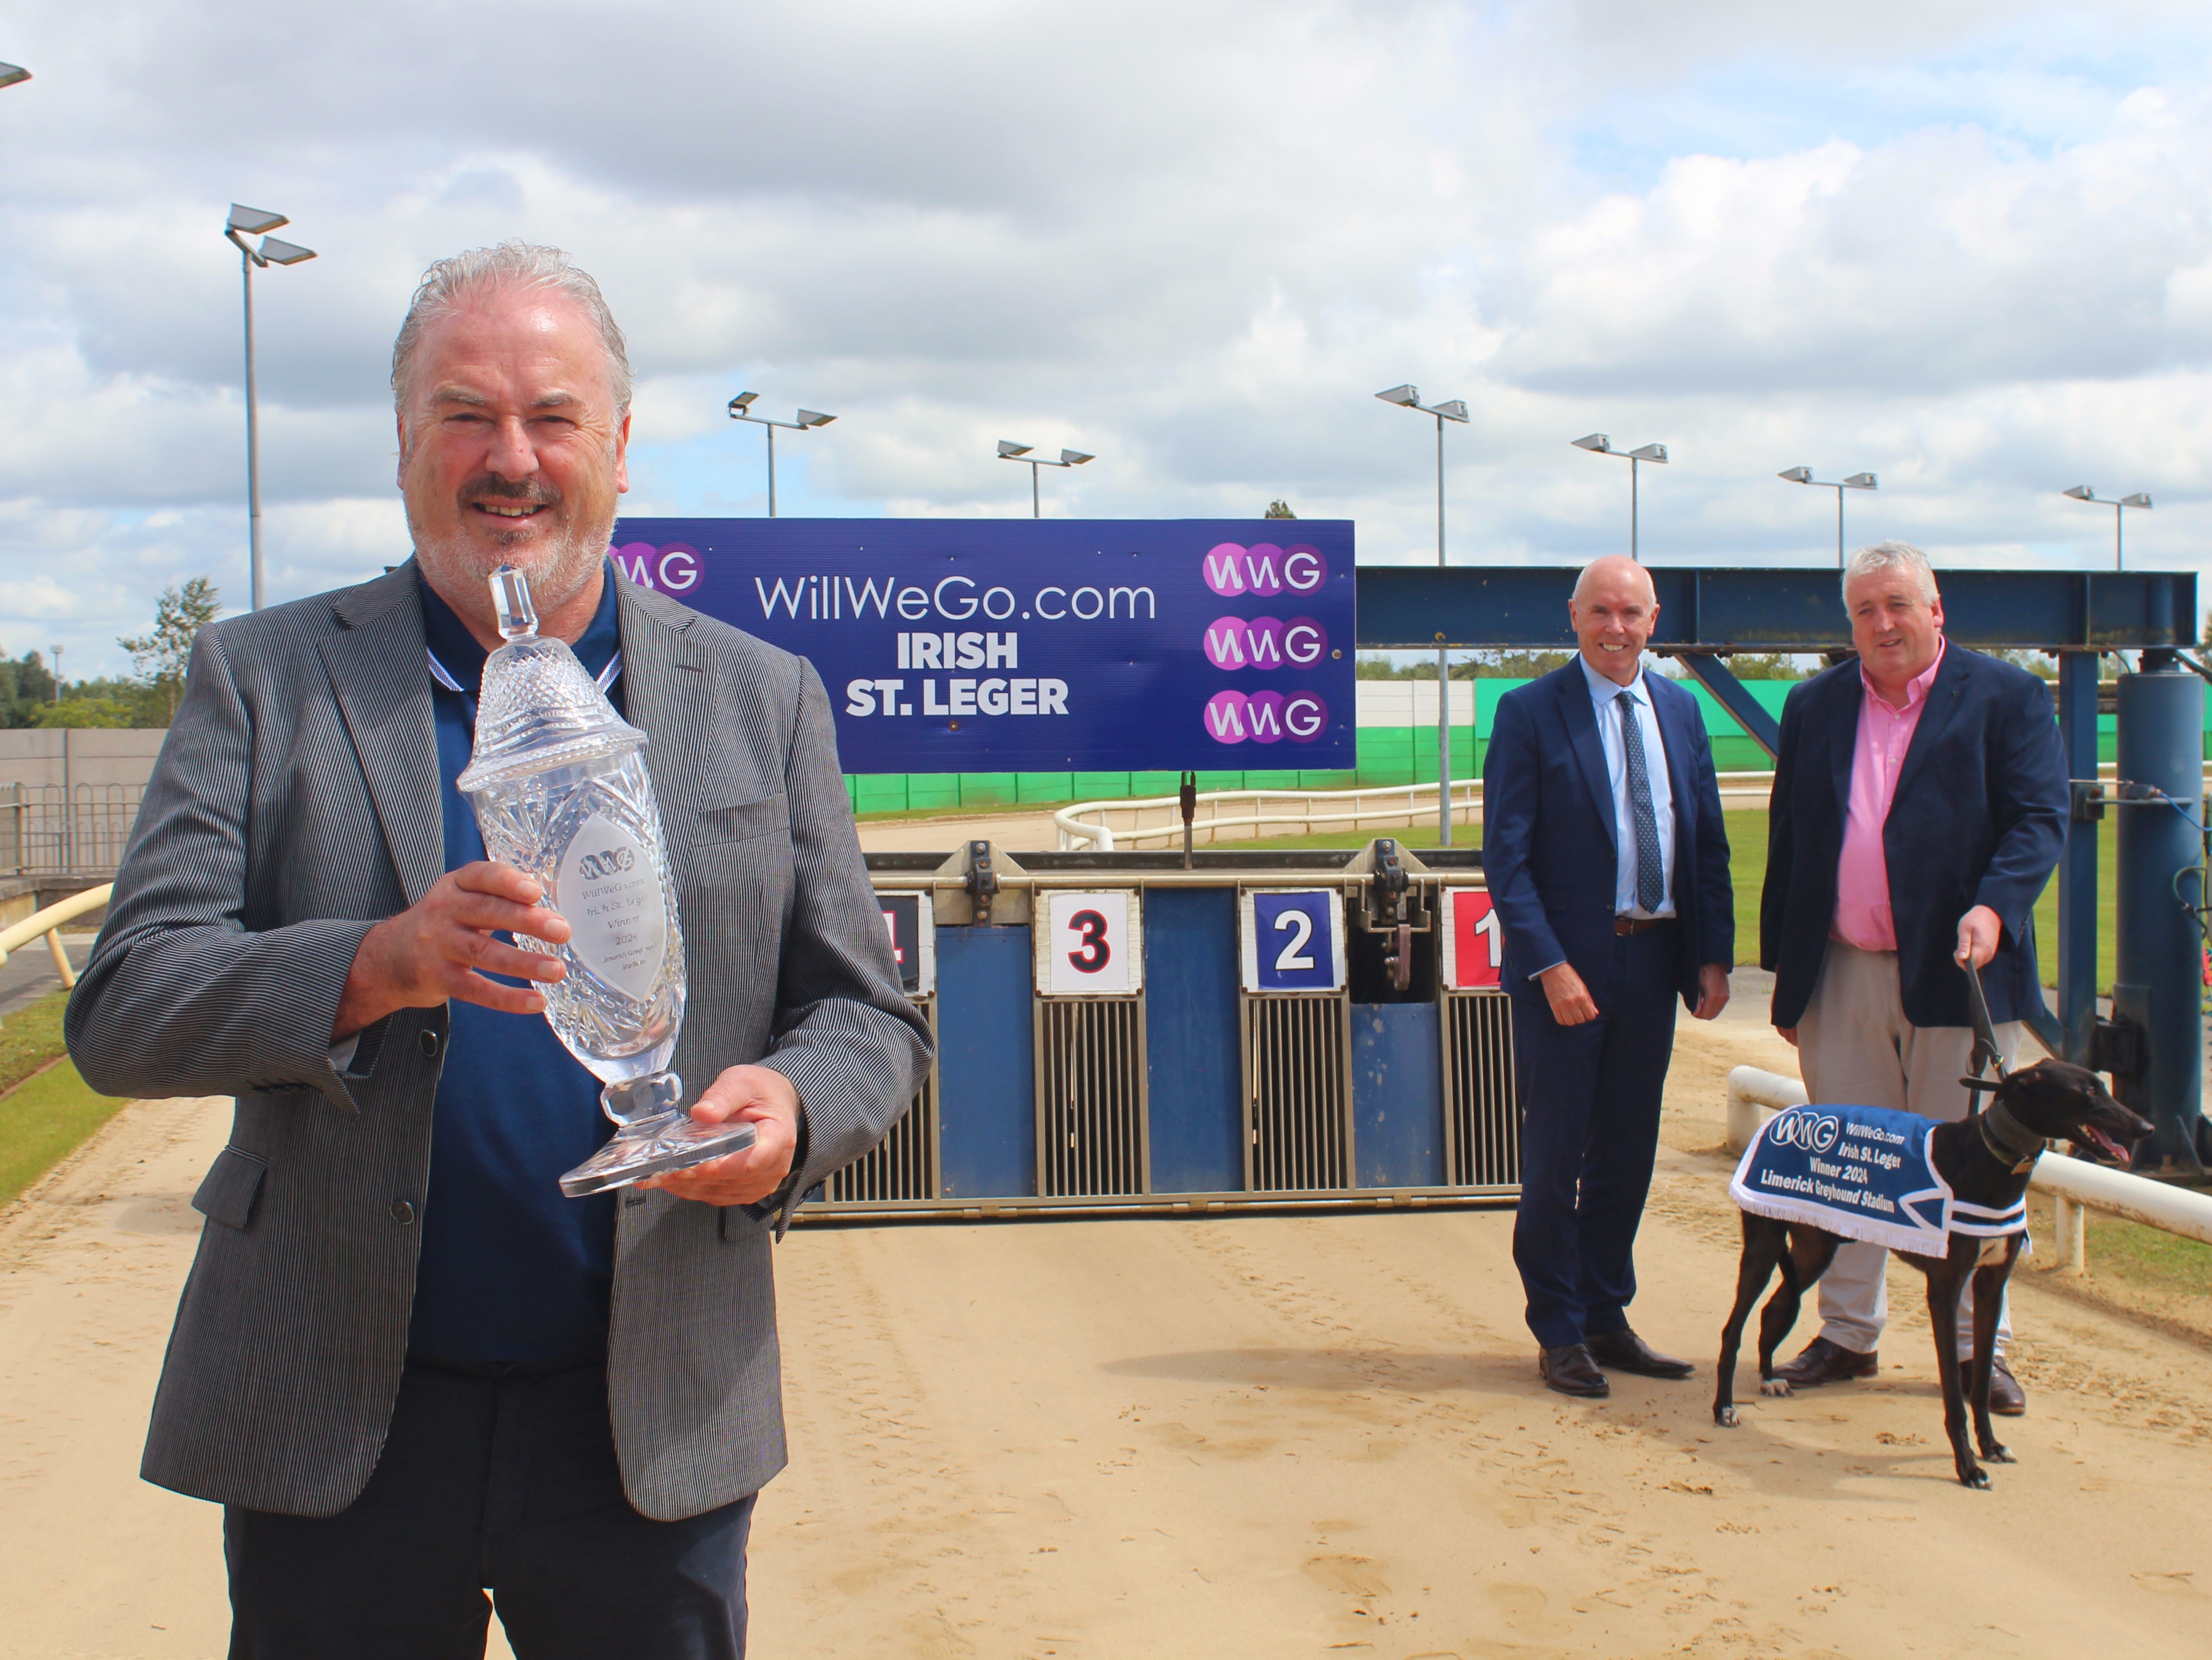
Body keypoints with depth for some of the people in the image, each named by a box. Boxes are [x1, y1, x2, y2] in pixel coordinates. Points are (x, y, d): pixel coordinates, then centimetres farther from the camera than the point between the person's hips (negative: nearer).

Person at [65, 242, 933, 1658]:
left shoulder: (764, 701, 6)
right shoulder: (266, 680, 3)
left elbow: (869, 1015, 7)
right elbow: (122, 1014, -5)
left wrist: (790, 1104, -16)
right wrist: (380, 966, -23)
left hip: (651, 1434, 1)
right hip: (334, 1431, 0)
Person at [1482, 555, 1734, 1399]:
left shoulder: (1680, 710, 10)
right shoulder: (1530, 712, -6)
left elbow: (1709, 843, 13)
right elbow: (1505, 857, -10)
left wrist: (1715, 954, 4)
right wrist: (1550, 966, -17)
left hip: (1654, 958, 5)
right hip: (1565, 963, -5)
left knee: (1628, 1149, 12)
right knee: (1556, 1154, 3)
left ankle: (1606, 1318, 25)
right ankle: (1559, 1332, 15)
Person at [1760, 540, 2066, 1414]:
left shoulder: (2007, 698, 1)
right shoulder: (1814, 706, 11)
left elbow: (2039, 819, -6)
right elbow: (1787, 841, 12)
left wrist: (1993, 907, -24)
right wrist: (1785, 971, 9)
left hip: (1954, 974, -3)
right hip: (1841, 976, 3)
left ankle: (1979, 1348, 14)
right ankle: (1850, 1333, 22)